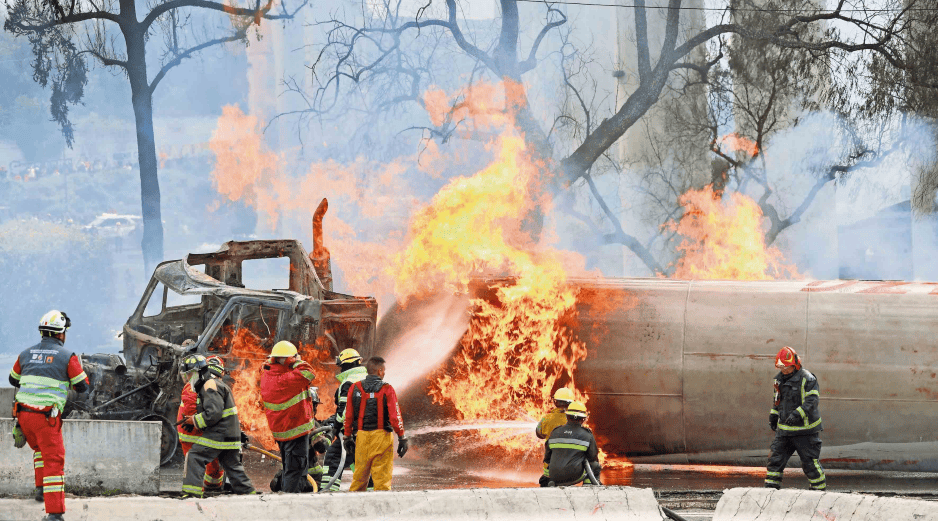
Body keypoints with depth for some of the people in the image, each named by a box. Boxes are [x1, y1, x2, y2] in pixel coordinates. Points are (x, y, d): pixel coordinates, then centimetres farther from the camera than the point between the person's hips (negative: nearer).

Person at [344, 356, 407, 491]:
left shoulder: (355, 388, 4)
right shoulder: (386, 389, -7)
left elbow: (348, 415, 8)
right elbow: (395, 416, -9)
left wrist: (348, 437, 17)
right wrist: (402, 438, -3)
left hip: (362, 435, 3)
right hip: (381, 436, -3)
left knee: (360, 475, 13)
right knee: (382, 474, 0)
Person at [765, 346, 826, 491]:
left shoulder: (807, 379, -13)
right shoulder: (779, 379, 11)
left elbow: (812, 401, -22)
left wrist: (797, 414, -34)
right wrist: (773, 415, 12)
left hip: (805, 430, -6)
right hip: (784, 429, 6)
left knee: (810, 462, 0)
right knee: (776, 459, 4)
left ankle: (820, 488, 14)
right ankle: (771, 488, 11)